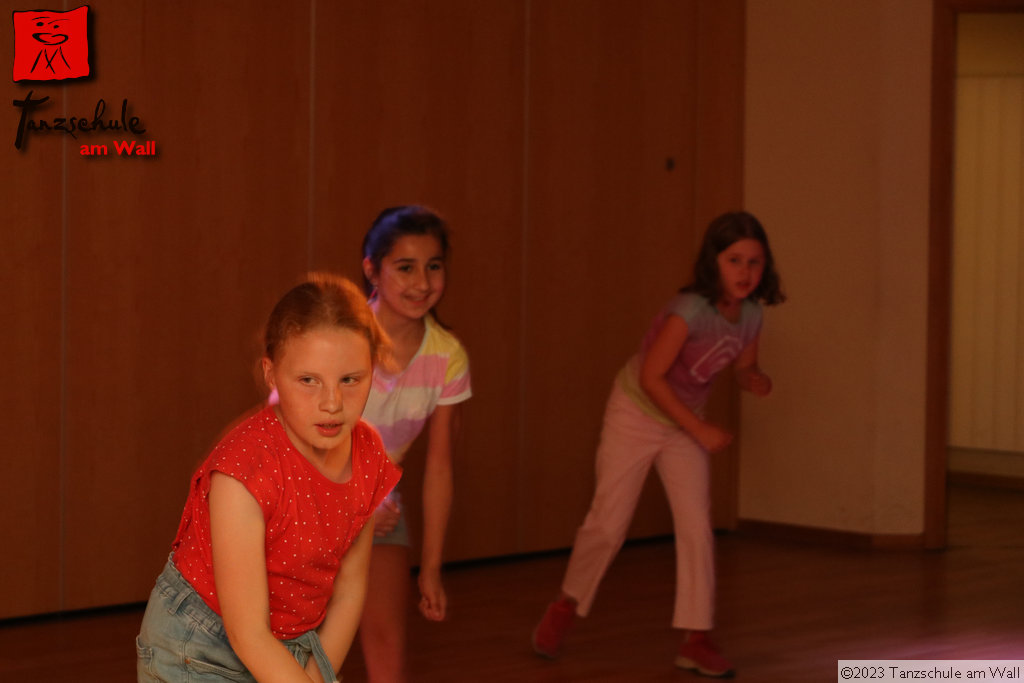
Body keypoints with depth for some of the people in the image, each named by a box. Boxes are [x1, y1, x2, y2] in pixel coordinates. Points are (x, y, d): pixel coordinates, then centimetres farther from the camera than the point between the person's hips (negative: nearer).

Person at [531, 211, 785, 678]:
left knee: (696, 527, -5)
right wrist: (700, 430, -27)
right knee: (608, 524, 1)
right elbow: (651, 377, -30)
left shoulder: (750, 316, -10)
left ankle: (696, 640, 4)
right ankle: (566, 607, 26)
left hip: (683, 422, 5)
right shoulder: (690, 311, -31)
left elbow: (745, 368, 8)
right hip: (636, 414, -5)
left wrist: (755, 379, -17)